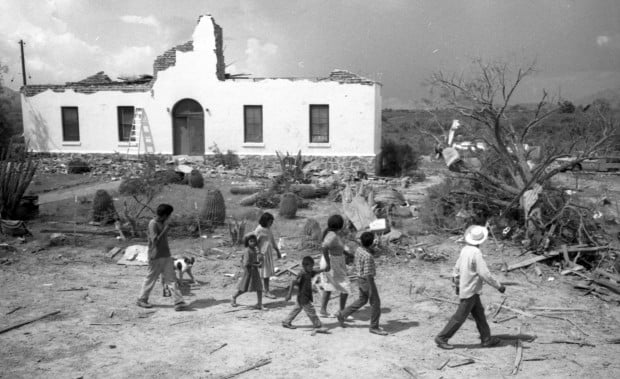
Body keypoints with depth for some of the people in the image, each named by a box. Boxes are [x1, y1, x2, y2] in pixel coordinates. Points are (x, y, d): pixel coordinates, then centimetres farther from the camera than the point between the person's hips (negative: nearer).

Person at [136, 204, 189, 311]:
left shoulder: (162, 223, 10)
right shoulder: (153, 224, -16)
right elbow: (155, 241, -24)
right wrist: (165, 229, -22)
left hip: (166, 256, 8)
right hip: (156, 257, -8)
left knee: (171, 279, 2)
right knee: (151, 279, 8)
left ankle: (179, 302, 3)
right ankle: (142, 300, 25)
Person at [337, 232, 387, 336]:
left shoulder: (358, 250, -1)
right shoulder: (368, 256, -28)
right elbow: (368, 274, -27)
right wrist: (372, 289, -21)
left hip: (360, 279, 9)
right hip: (367, 281, -9)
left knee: (362, 300, 23)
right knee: (375, 303, 5)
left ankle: (343, 314, 26)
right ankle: (374, 327, 17)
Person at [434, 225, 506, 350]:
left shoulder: (465, 249, 2)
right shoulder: (476, 252, -23)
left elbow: (457, 268, 11)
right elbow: (484, 273, -22)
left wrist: (457, 284, 23)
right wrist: (499, 285, -12)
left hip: (464, 288, 8)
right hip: (470, 291, -8)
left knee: (479, 313, 17)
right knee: (460, 317, 1)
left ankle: (486, 339, 27)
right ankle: (442, 338, 8)